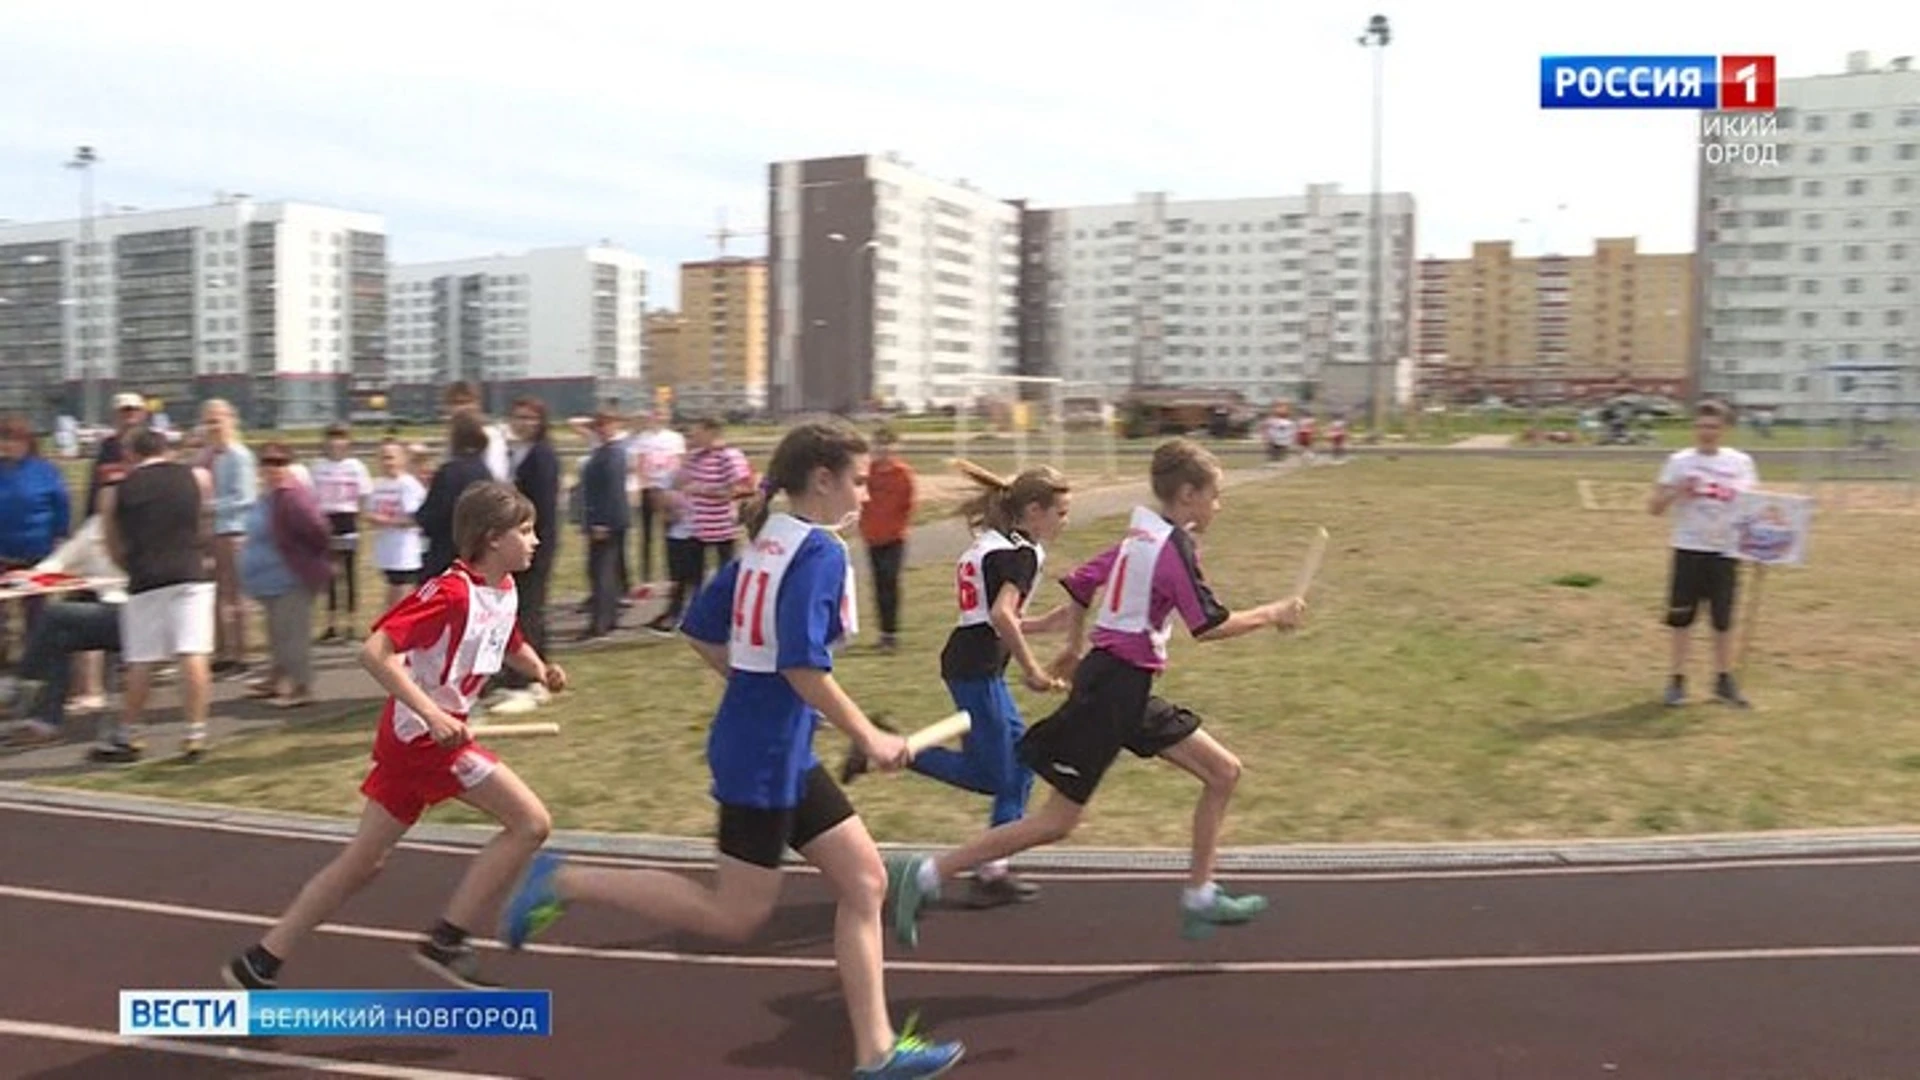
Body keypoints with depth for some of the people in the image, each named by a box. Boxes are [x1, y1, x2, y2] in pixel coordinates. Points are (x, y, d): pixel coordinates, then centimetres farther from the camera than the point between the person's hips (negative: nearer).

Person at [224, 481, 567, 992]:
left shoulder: (504, 592, 8)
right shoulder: (452, 592, -19)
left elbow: (512, 646, 27)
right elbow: (375, 652, -24)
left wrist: (541, 670, 6)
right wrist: (431, 713, -29)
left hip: (411, 738, 9)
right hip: (425, 735, -9)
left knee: (364, 862, 15)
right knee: (531, 822, -10)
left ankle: (260, 963, 25)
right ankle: (447, 940, -2)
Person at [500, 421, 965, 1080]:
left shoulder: (767, 543, 9)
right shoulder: (820, 553, -17)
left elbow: (700, 630, 13)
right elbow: (804, 666, -26)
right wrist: (870, 739, -17)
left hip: (780, 750, 10)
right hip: (766, 755, -10)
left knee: (864, 880, 11)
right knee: (735, 917, 4)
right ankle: (568, 882, 9)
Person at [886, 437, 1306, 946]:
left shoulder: (1139, 537, 12)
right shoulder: (1175, 546, -14)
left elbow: (1080, 582, 19)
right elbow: (1209, 626, -19)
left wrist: (1075, 647, 29)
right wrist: (1271, 614, -6)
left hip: (1127, 691, 10)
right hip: (1114, 689, -10)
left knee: (1224, 773, 12)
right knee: (1058, 821, -3)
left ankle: (1200, 900, 19)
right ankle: (927, 874, 1)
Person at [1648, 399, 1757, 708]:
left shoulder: (1741, 462, 5)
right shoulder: (1679, 461, 0)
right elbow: (1655, 507, 0)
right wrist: (1676, 492, -19)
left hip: (1726, 551, 1)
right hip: (1688, 549, -1)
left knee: (1724, 619, 7)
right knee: (1682, 617, 1)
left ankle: (1724, 680, 19)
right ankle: (1677, 680, 11)